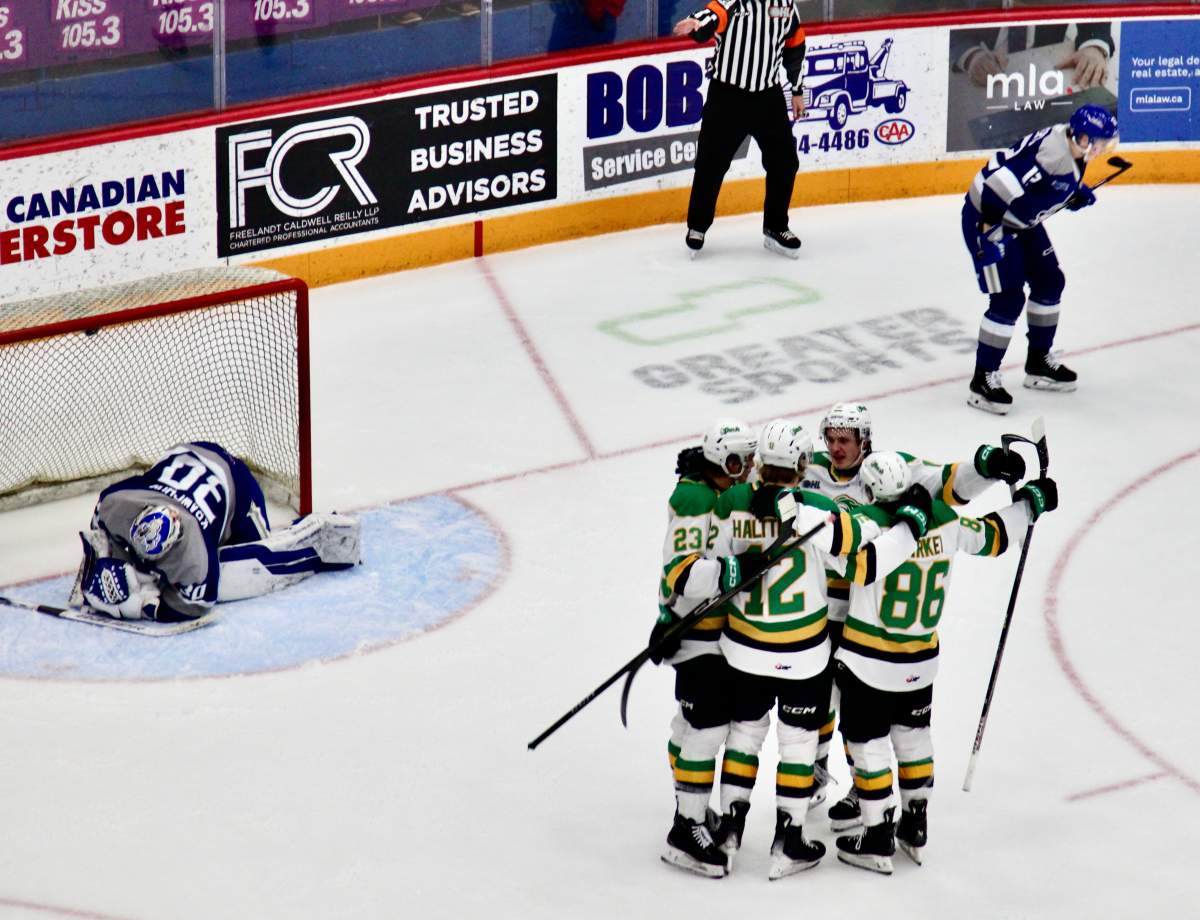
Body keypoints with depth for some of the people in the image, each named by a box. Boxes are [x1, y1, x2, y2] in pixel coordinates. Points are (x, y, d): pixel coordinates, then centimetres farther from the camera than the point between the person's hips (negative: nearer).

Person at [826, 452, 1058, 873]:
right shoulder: (945, 521, -5)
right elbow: (992, 535, 11)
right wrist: (1031, 503, 26)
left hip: (868, 664, -5)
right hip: (921, 664, 5)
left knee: (868, 743, 6)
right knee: (913, 737, 22)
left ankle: (877, 841, 9)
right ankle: (916, 829, 30)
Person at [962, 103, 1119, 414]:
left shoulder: (1071, 147, -2)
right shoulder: (1052, 151, -33)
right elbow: (1000, 179, -37)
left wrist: (1077, 191, 9)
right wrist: (990, 231, -35)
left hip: (1021, 220, 10)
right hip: (986, 217, -10)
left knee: (1050, 281, 17)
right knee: (1007, 299, -12)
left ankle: (1039, 361, 32)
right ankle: (983, 380, -3)